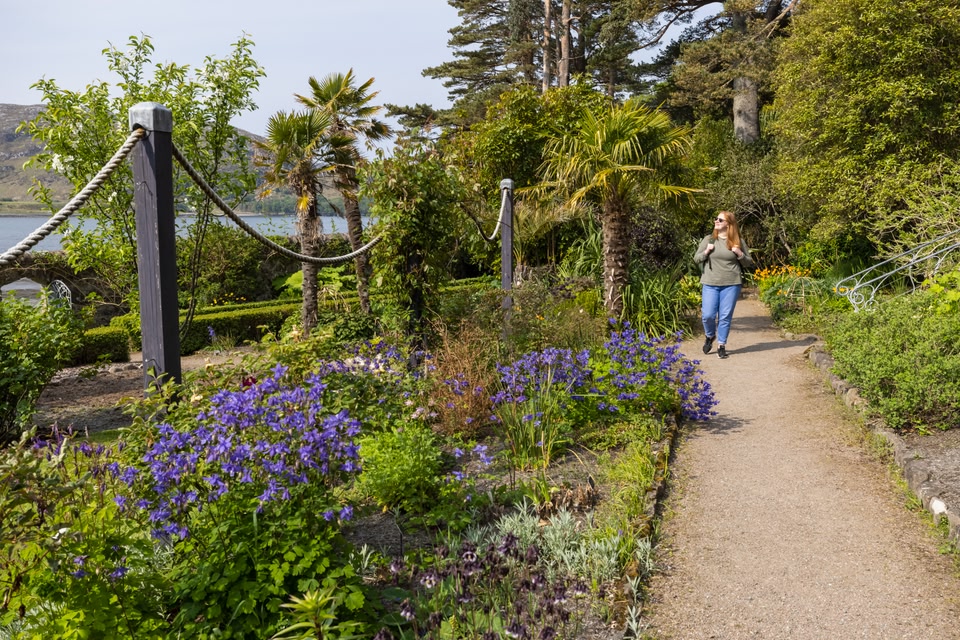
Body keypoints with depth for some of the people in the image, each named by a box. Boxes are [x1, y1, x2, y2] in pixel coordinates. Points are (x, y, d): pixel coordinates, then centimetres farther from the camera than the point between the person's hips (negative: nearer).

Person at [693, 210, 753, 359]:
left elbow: (748, 263, 10)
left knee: (725, 316, 2)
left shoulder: (738, 241, 4)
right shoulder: (708, 239, 5)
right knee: (708, 315, -3)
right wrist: (706, 252, -9)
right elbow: (696, 259, 9)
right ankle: (709, 336, 27)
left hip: (731, 285, 0)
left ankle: (721, 345, 15)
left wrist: (740, 254, -9)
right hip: (710, 284, 0)